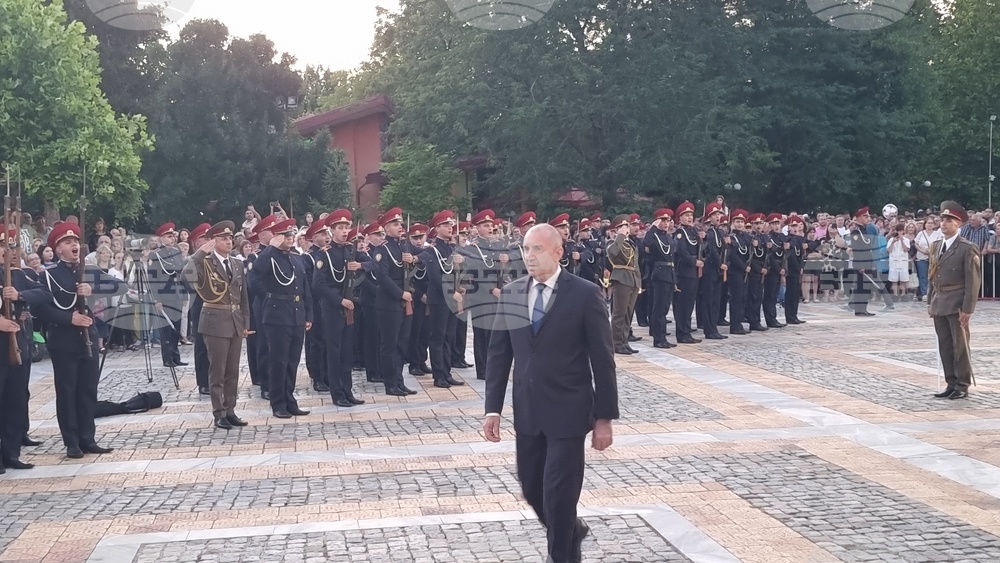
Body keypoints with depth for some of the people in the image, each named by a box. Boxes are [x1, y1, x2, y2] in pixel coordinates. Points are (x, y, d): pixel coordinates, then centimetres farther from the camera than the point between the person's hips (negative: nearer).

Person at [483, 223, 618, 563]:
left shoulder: (585, 294, -9)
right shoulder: (510, 294, 4)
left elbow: (602, 360, -7)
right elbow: (498, 354, 7)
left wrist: (604, 418, -7)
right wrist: (493, 408, 1)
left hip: (568, 411, -5)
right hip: (527, 411, 5)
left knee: (559, 494, -3)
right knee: (532, 489, 15)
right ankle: (571, 532, 43)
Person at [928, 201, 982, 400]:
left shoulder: (967, 248, -9)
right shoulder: (936, 246, 12)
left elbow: (973, 280, -11)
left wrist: (967, 308, -15)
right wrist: (930, 301, 11)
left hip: (957, 305, -6)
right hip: (939, 305, 6)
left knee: (960, 346, 0)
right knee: (945, 346, 9)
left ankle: (962, 386, 7)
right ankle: (951, 384, 16)